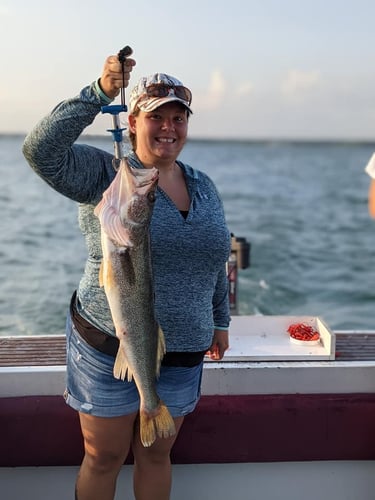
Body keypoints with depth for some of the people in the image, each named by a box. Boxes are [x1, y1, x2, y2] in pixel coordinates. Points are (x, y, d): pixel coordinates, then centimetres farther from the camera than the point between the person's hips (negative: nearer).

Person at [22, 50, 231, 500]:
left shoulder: (203, 186, 8)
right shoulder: (104, 175, -8)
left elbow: (214, 260, 16)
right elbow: (40, 149, -24)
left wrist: (220, 320, 20)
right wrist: (100, 93, -26)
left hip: (181, 353, 4)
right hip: (108, 347, -4)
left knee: (156, 454, 19)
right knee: (103, 457, 13)